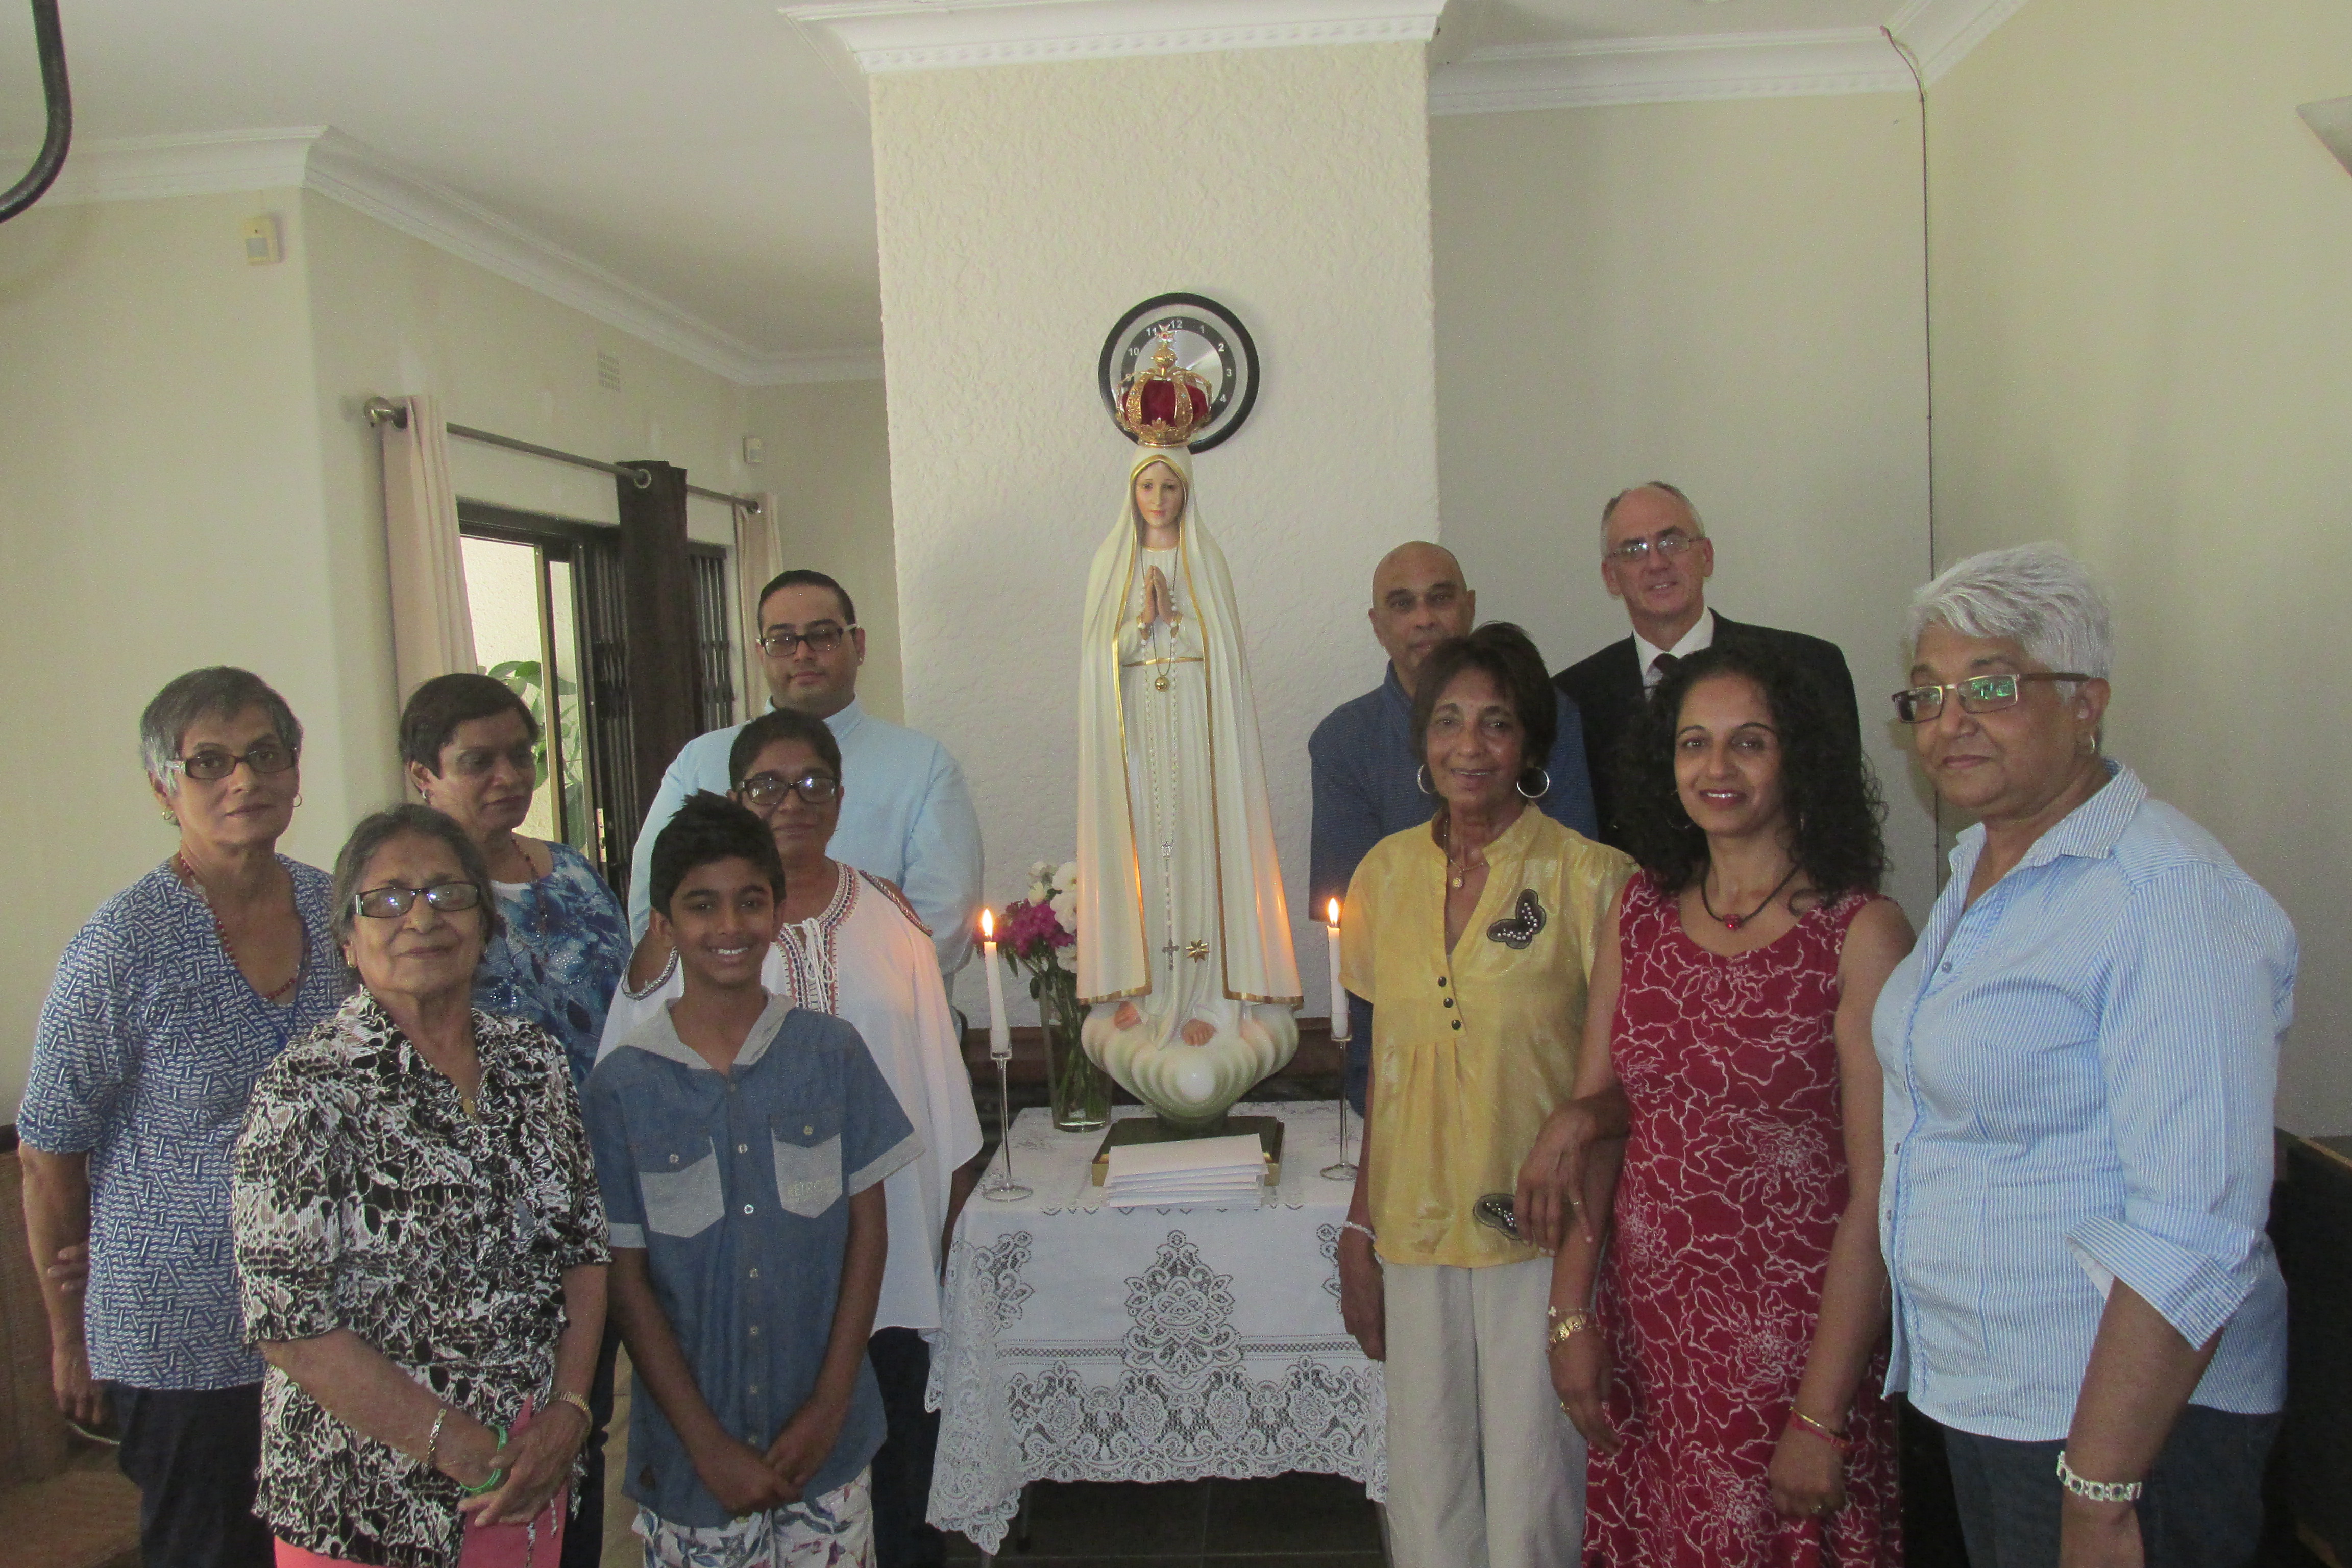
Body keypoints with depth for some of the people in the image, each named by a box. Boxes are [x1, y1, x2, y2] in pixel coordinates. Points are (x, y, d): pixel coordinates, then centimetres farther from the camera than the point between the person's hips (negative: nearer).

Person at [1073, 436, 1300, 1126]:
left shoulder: (1206, 559, 8)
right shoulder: (1112, 563, 11)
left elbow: (1221, 649, 3)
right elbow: (1101, 652, 2)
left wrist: (1169, 614, -8)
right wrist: (1143, 619, -10)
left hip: (1194, 723, -1)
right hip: (1134, 725, 1)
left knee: (1196, 838, -6)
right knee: (1142, 841, -3)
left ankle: (1205, 992, -4)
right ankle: (1141, 986, 1)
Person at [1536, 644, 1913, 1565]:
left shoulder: (1859, 934, -11)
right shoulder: (1638, 912, 4)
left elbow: (1877, 1194, -13)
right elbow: (1592, 1117, 6)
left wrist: (1820, 1416, -14)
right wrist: (1571, 1315, 1)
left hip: (1791, 1341, -4)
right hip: (1645, 1335, 4)